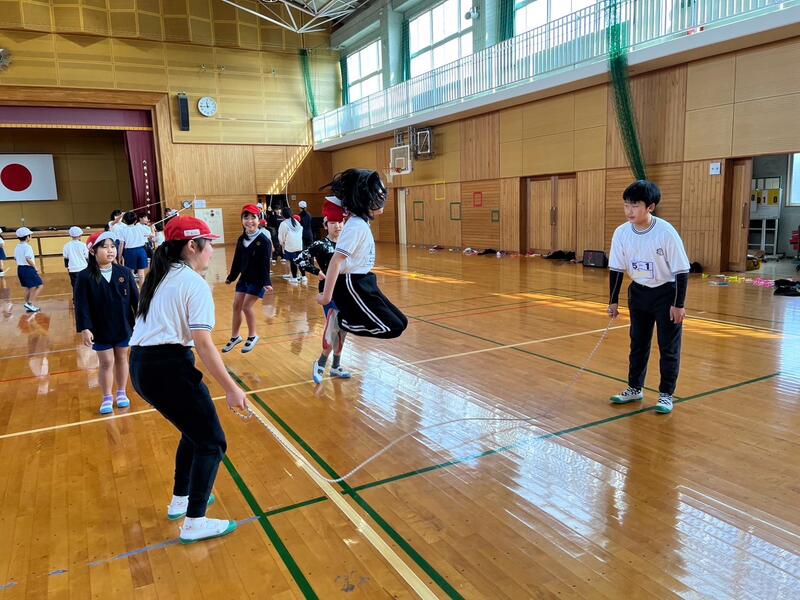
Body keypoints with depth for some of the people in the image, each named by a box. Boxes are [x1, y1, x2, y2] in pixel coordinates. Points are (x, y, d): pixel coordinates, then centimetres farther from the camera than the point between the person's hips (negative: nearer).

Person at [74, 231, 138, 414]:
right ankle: (107, 398, 21)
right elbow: (81, 305, -11)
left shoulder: (124, 272, -5)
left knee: (122, 358, 15)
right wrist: (84, 329, -17)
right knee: (106, 362, 6)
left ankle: (121, 393, 31)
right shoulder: (84, 277, -11)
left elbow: (135, 299, -1)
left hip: (124, 327, 2)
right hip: (100, 330, -2)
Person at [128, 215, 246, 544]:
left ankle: (179, 501, 37)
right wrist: (232, 389, -14)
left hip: (141, 365, 9)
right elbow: (204, 345, -17)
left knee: (194, 431, 25)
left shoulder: (161, 277, 16)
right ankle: (194, 523, 8)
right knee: (211, 442, 4)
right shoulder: (195, 283, -11)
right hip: (169, 367, -9)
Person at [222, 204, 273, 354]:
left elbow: (265, 263, -19)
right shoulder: (241, 239, 4)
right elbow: (237, 260, 11)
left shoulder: (264, 240, -16)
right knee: (236, 306, 7)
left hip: (258, 280, -7)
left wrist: (266, 282, -26)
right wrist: (231, 277, 15)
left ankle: (253, 336, 12)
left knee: (247, 306, -9)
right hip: (244, 278, 7)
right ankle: (235, 337, 22)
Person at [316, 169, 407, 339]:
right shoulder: (357, 226, -20)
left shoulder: (361, 222, 9)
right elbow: (336, 261, -26)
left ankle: (343, 319, 10)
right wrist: (326, 296, -26)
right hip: (352, 285, -9)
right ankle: (339, 321, -2)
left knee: (399, 323, 11)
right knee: (392, 328, -10)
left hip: (362, 283, 9)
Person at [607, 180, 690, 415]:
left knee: (669, 346, 3)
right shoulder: (621, 233, -11)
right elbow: (616, 269, -1)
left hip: (666, 293, -4)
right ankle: (635, 388, 27)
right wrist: (613, 301, -1)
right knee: (638, 343, 14)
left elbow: (681, 271, -16)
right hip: (638, 292, 5)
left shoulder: (666, 233, -23)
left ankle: (666, 394, 16)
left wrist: (678, 304, -16)